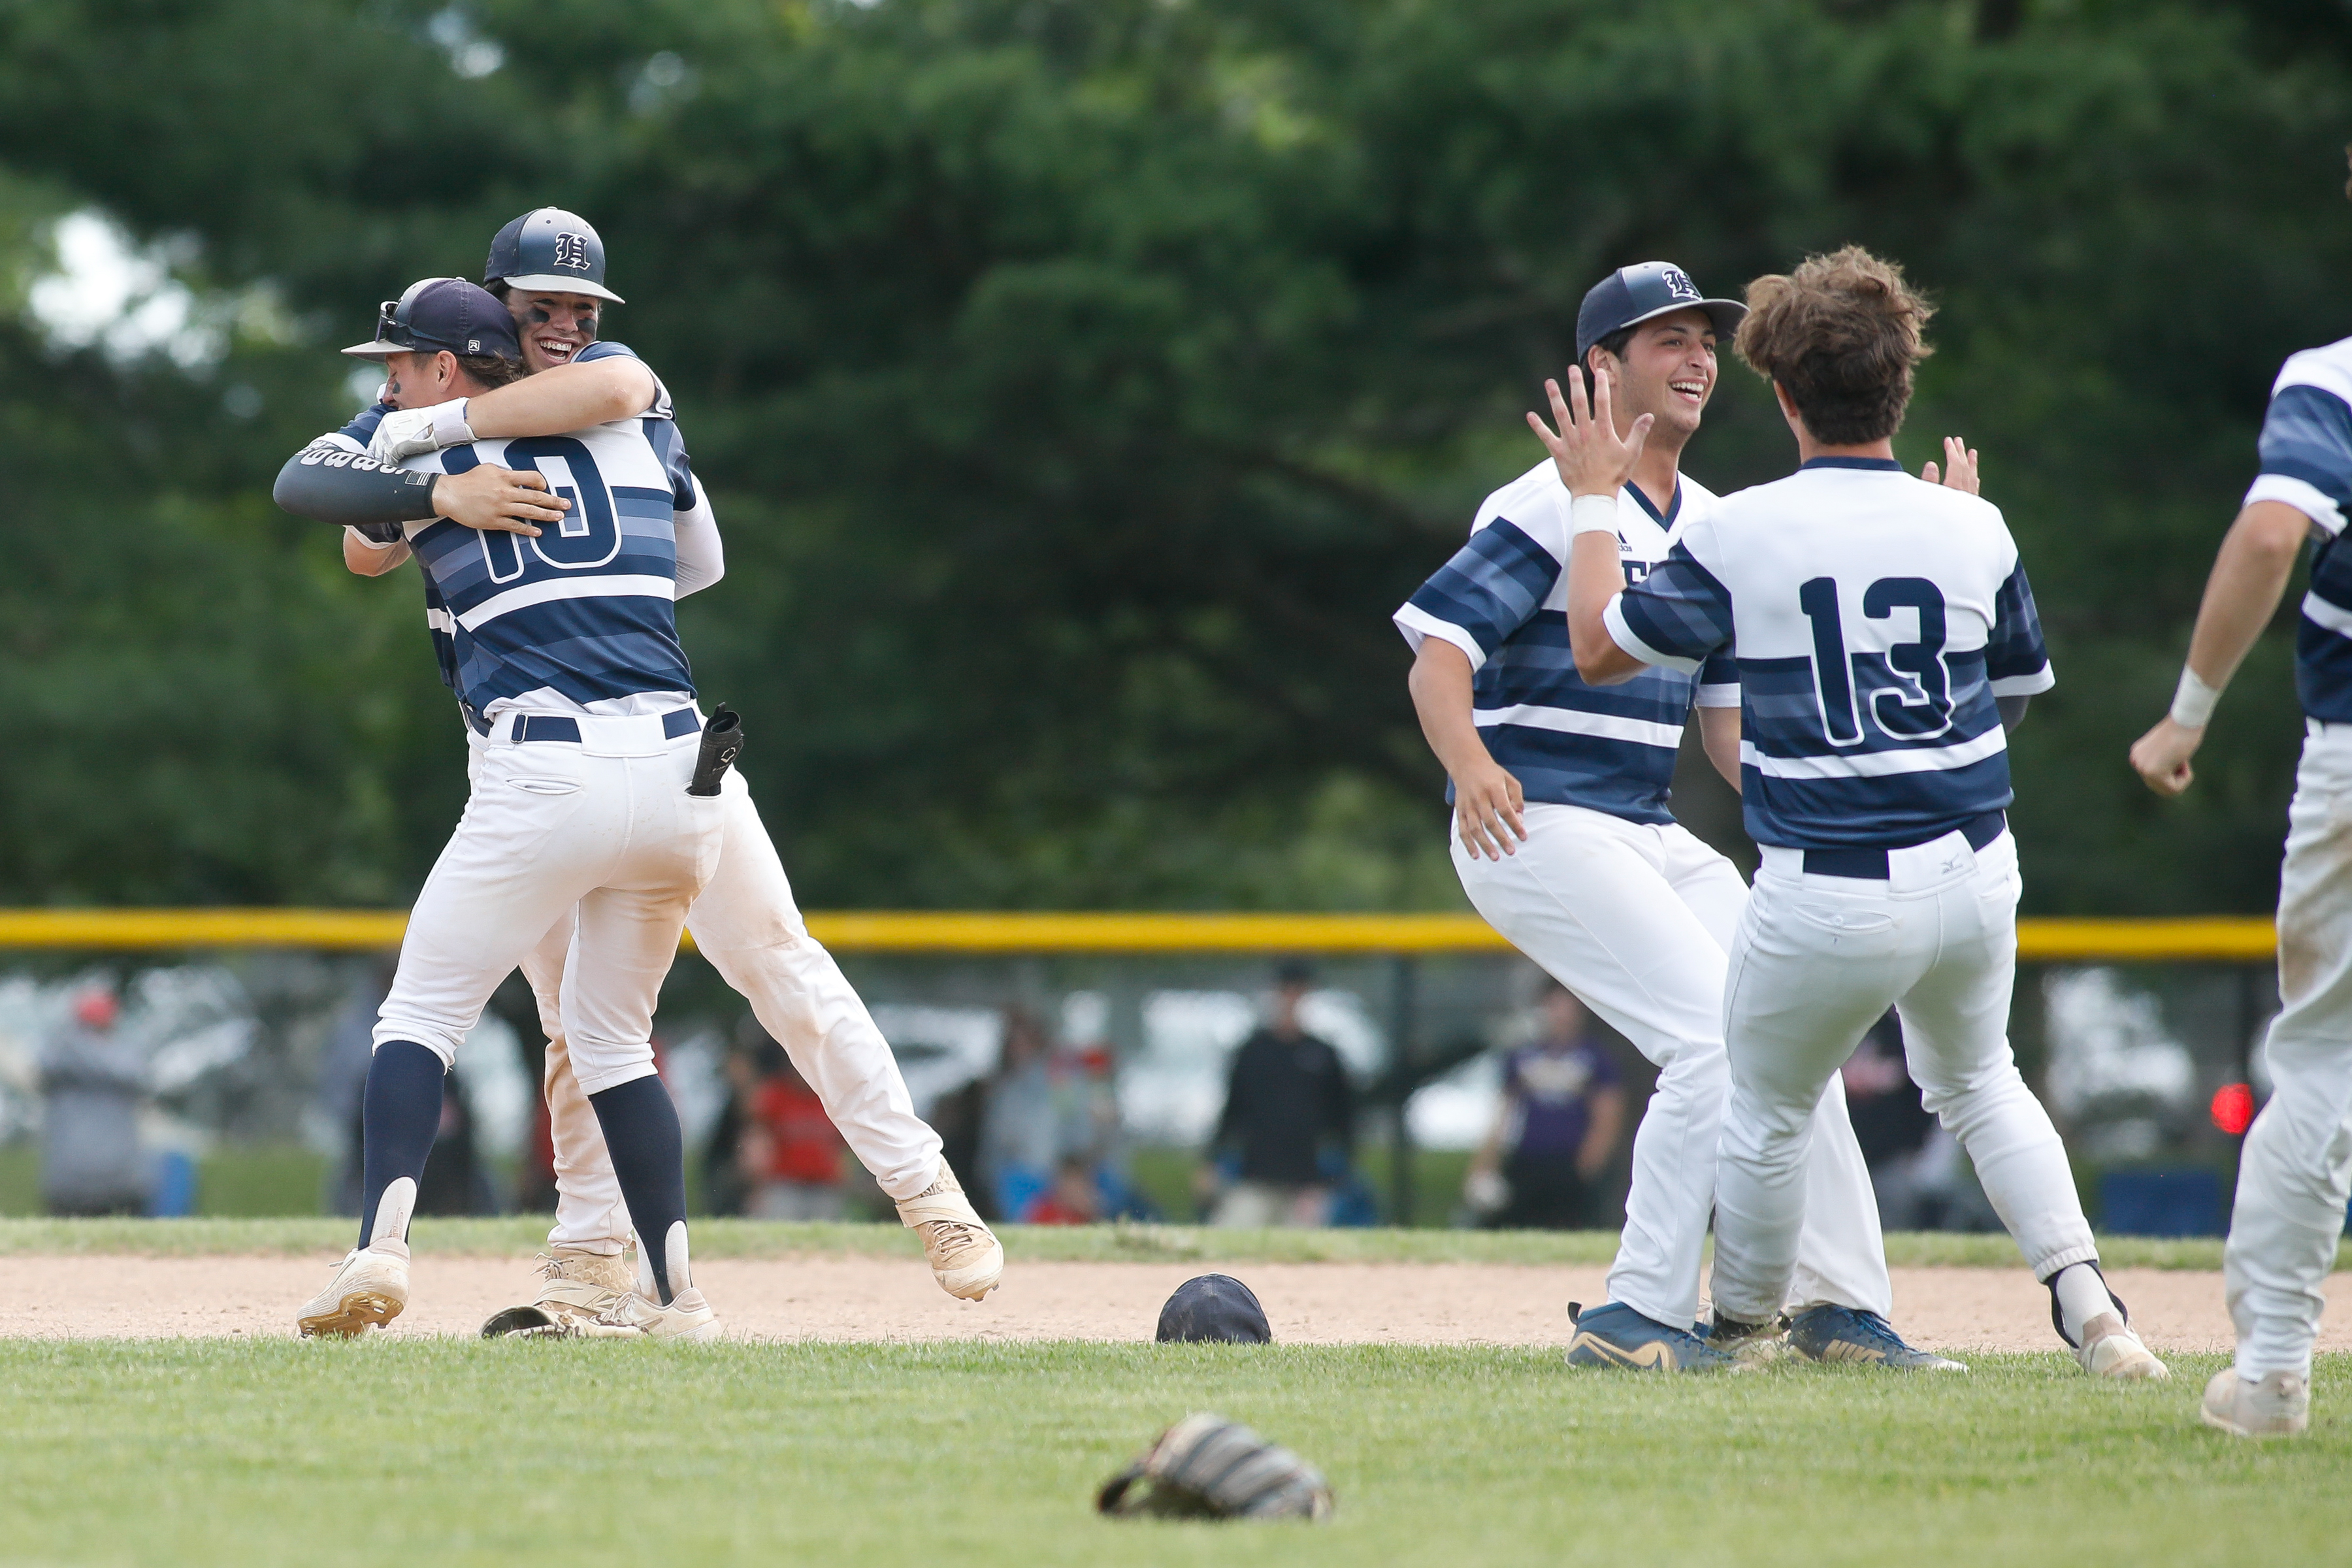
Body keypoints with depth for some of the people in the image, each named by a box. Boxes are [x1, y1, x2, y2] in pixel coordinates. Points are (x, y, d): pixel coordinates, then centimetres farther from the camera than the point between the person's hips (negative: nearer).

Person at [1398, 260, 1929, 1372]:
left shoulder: (1711, 528, 16)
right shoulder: (1553, 505, -10)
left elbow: (1723, 717, 20)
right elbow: (1437, 652, -17)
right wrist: (1470, 765, -34)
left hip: (1651, 836, 9)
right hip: (1535, 824, -9)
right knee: (1717, 1034, -19)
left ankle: (1839, 1304, 15)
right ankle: (1639, 1318, -15)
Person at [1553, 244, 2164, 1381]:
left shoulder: (1740, 534, -11)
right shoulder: (1970, 529, -2)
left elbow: (1599, 649, 0)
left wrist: (1593, 502, 12)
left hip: (1829, 899, -4)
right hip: (1975, 872, 4)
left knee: (1768, 1112, 20)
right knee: (1976, 1083, 27)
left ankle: (1741, 1330, 34)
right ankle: (2081, 1293, 11)